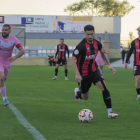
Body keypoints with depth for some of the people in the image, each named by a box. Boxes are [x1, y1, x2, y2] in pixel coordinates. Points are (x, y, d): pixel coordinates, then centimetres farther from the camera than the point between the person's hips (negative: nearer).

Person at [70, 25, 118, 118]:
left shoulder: (97, 44, -4)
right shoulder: (81, 46, -23)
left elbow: (102, 53, 17)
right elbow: (72, 60, -23)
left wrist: (109, 65, 10)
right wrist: (77, 74, -32)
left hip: (94, 70, 4)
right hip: (83, 73, -4)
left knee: (103, 87, -20)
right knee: (85, 97, 8)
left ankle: (110, 111, -16)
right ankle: (77, 92, 47)